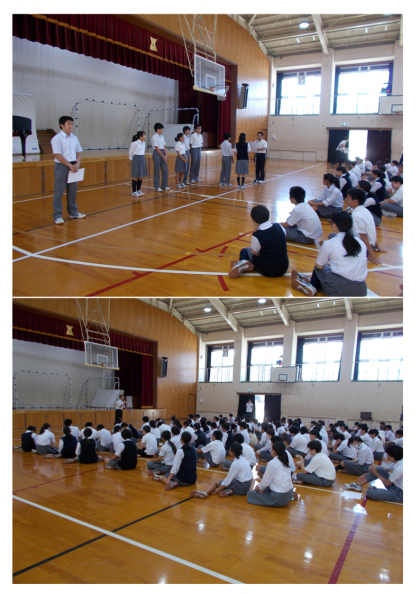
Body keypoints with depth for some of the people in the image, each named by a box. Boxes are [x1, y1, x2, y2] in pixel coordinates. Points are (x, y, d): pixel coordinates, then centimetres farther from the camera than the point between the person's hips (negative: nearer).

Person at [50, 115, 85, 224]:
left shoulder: (74, 138, 11)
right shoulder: (57, 138, -9)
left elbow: (79, 152, 13)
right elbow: (57, 155, -14)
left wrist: (77, 164, -4)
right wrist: (70, 165, -16)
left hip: (73, 166, 6)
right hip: (61, 166, -6)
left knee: (72, 191, 13)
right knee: (59, 192, -3)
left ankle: (73, 212, 25)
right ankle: (57, 216, 1)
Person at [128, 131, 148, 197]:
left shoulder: (144, 142, 7)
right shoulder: (135, 143, -14)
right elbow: (131, 151, -3)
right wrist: (131, 158, 7)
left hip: (142, 159, 7)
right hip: (136, 159, -7)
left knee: (141, 176, 10)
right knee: (135, 176, -3)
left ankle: (138, 190, 22)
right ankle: (134, 192, 4)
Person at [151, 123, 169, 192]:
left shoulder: (162, 136, 11)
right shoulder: (154, 137, -10)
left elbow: (164, 146, 8)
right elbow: (157, 148, -13)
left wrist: (166, 155, -5)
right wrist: (163, 156, -13)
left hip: (163, 153, 7)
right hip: (157, 153, -7)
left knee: (165, 170, 8)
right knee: (157, 171, -1)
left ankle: (164, 186, 17)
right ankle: (157, 187, 5)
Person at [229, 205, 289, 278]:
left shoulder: (257, 235, -19)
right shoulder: (278, 226, -2)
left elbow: (254, 252, -3)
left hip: (267, 271, -5)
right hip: (284, 269, 5)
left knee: (244, 251, 15)